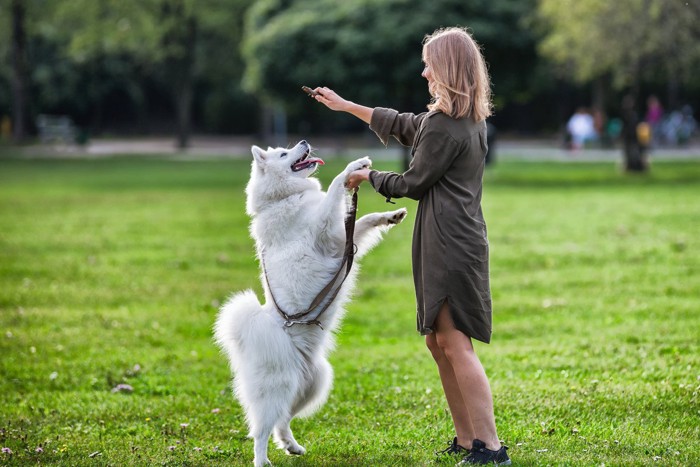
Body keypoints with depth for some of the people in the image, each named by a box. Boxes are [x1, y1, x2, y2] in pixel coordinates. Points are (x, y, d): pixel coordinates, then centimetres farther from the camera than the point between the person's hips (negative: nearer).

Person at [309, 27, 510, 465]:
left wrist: (369, 176, 12)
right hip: (453, 242, 10)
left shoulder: (444, 126, -14)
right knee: (439, 341, 12)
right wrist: (346, 105, 38)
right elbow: (403, 124, 30)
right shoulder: (469, 118, 17)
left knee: (456, 345, -12)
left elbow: (413, 183, -6)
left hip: (451, 245, -10)